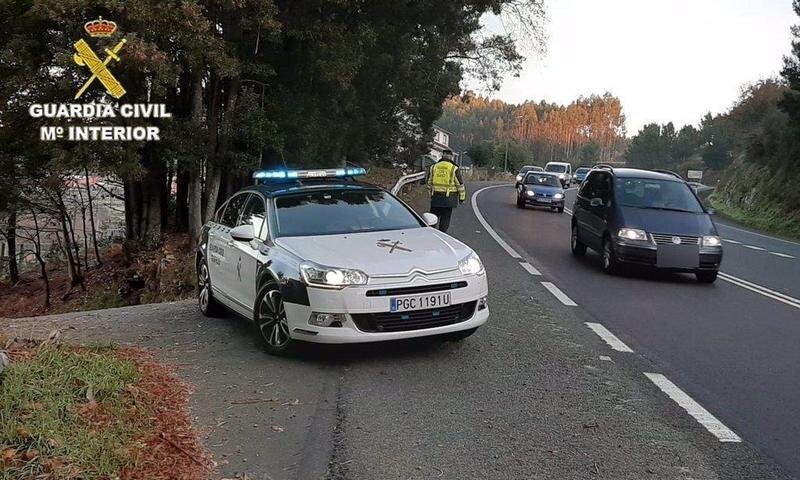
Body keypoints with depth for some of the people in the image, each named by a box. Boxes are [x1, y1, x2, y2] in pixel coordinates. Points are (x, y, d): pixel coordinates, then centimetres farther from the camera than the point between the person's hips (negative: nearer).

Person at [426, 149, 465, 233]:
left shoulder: (433, 167, 6)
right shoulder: (454, 169, -5)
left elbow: (429, 182, 13)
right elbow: (460, 184, -3)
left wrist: (431, 193, 24)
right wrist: (462, 197, 6)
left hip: (435, 197, 3)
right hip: (449, 199, -3)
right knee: (445, 220, 4)